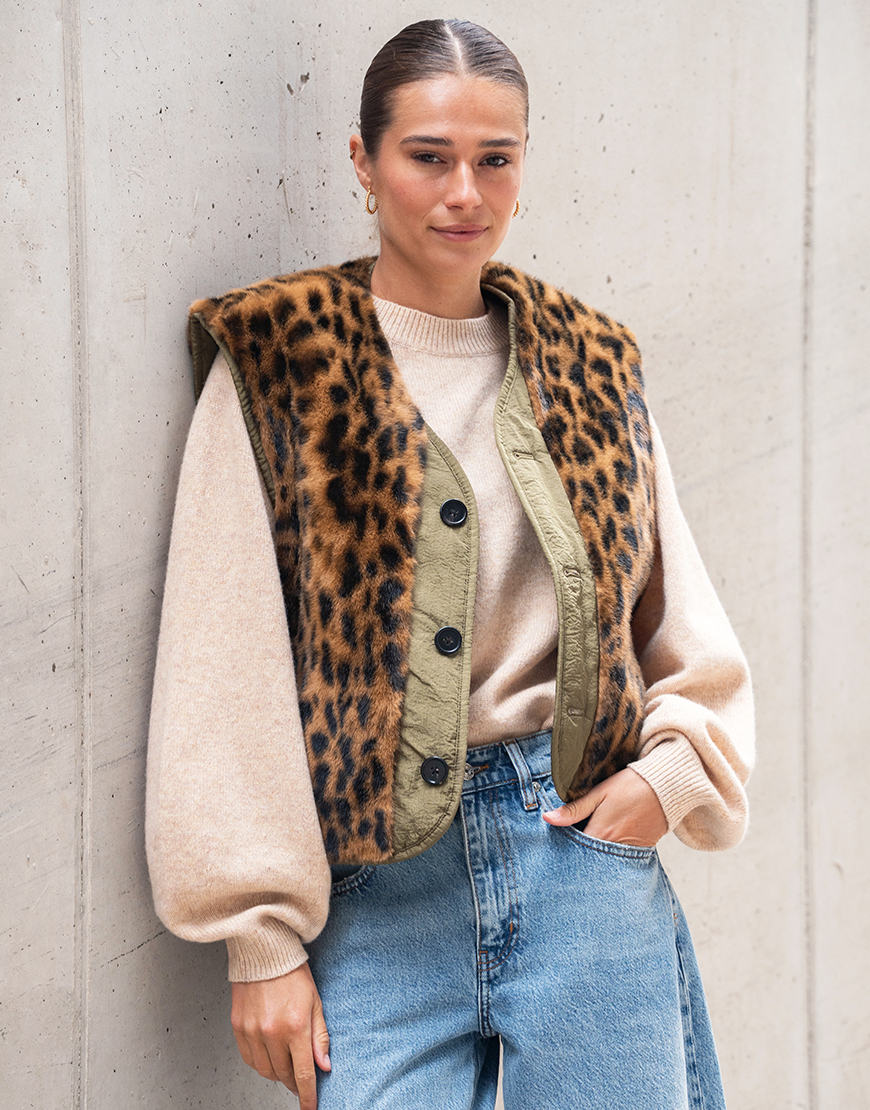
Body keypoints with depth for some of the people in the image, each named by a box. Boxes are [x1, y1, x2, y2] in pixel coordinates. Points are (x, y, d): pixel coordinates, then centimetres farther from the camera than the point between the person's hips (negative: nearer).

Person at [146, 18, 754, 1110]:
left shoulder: (591, 366, 12)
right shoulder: (277, 368, 1)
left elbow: (690, 636, 18)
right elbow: (224, 669, -2)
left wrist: (671, 772, -1)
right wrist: (263, 936, -6)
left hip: (589, 856, 3)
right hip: (376, 892, -2)